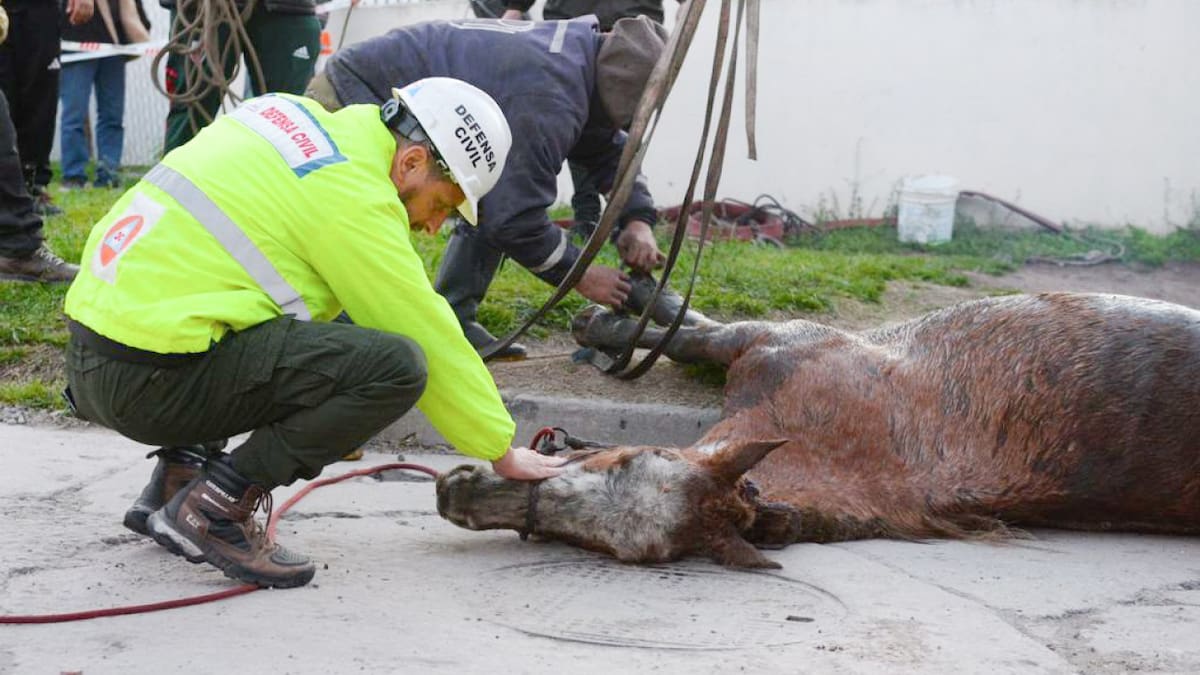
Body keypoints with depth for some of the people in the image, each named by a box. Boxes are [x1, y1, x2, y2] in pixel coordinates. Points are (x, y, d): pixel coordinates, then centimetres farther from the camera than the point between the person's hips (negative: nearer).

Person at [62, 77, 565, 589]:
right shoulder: (354, 194, -10)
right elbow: (431, 339, -5)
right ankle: (216, 507, -7)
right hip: (149, 381, -9)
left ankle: (177, 475, 19)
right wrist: (503, 453, 6)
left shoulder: (296, 116, 14)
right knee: (396, 366, -15)